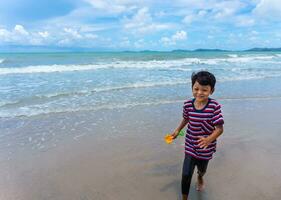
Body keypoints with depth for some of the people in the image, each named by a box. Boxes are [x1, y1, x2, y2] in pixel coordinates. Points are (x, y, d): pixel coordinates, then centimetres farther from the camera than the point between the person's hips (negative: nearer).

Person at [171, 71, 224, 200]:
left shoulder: (214, 106, -22)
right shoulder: (188, 104, -13)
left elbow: (220, 129, -21)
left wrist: (209, 139, -36)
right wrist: (177, 130, 8)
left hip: (206, 148, 0)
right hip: (190, 146, 1)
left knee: (202, 169, 27)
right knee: (186, 175, -3)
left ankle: (200, 177, 65)